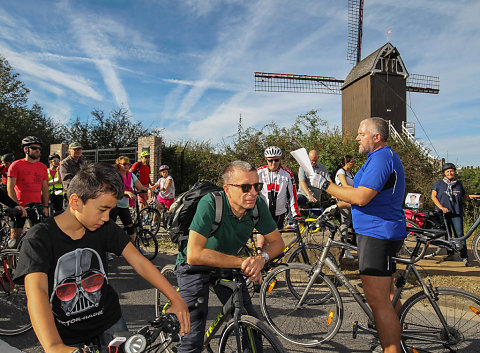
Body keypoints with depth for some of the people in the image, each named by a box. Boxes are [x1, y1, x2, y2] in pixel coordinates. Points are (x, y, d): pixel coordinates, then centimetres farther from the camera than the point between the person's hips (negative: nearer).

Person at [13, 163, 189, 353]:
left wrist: (176, 299, -24)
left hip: (109, 321, 3)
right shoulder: (39, 238, -21)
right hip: (67, 336, -2)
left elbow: (139, 262, -15)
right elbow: (36, 291, -34)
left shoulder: (105, 228, -10)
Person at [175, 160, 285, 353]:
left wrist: (262, 258, -27)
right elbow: (194, 255, -39)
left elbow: (276, 241, -6)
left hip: (227, 263, 5)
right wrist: (241, 262, -36)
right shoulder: (210, 204, -33)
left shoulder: (258, 204, -18)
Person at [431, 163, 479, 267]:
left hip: (456, 213, 1)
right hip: (443, 213, -1)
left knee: (459, 234, -7)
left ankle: (464, 257, -3)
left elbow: (464, 197, 21)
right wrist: (441, 207, -11)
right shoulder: (439, 183, 5)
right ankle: (450, 254, 21)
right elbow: (433, 196, -1)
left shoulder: (458, 183, 13)